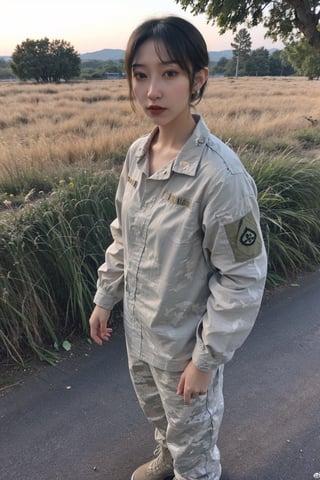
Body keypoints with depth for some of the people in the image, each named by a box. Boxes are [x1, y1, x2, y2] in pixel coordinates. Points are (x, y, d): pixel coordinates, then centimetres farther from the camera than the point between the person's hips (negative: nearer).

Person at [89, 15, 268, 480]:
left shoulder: (221, 175, -28)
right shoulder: (137, 154, -6)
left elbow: (242, 279, -22)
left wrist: (206, 359, -16)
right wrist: (105, 298, 11)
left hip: (185, 341, -7)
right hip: (139, 328, 7)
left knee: (191, 436, 20)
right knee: (156, 411, 32)